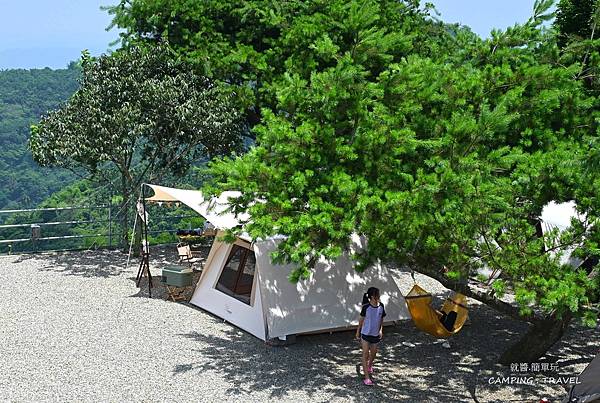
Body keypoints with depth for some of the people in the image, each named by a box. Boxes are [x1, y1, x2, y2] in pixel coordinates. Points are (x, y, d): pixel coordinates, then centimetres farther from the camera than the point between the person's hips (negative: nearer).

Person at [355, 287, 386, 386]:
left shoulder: (381, 306, -6)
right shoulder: (366, 307, -16)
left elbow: (381, 319, 7)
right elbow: (361, 319, -2)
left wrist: (381, 330, -4)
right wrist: (358, 332, 5)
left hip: (376, 334, 4)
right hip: (366, 334, -4)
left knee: (373, 353, 18)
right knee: (365, 354, -4)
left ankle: (369, 365, 50)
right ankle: (367, 377, -1)